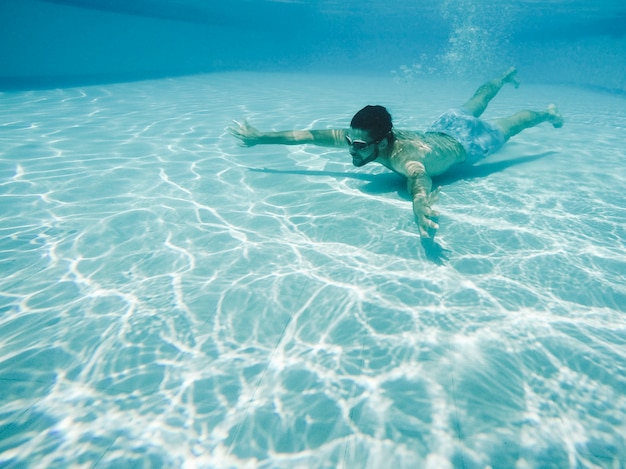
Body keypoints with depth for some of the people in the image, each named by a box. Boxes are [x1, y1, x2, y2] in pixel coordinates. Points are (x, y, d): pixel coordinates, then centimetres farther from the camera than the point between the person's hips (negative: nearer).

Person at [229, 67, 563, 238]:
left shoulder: (404, 155, -50)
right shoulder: (362, 137, -31)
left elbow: (418, 175, -73)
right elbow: (312, 135, -30)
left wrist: (420, 204, -95)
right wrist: (261, 137, -30)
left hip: (469, 142, -6)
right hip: (442, 128, 6)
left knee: (507, 127, 24)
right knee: (472, 107, 35)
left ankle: (547, 112, 52)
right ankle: (504, 78, 62)